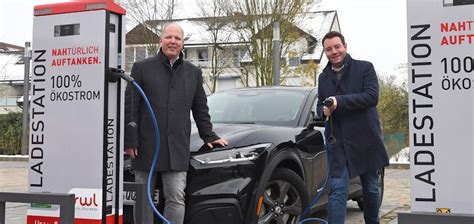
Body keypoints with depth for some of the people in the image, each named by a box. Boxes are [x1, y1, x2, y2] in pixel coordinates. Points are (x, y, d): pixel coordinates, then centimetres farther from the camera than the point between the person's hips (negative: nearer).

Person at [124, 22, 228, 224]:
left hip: (177, 149, 2)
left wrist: (208, 136, 16)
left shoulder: (193, 73, 16)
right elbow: (130, 107, 0)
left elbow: (201, 109, 22)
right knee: (144, 199, 6)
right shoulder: (142, 68, 5)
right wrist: (130, 141, -7)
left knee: (176, 198, -2)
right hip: (146, 146, -2)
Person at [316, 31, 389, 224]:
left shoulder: (364, 68, -1)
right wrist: (324, 110, -8)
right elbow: (320, 105, 17)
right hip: (337, 142, 2)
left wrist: (339, 101, -22)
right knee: (337, 190, -7)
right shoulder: (323, 77, 14)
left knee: (371, 188, 14)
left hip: (365, 139, -2)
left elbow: (372, 96, -14)